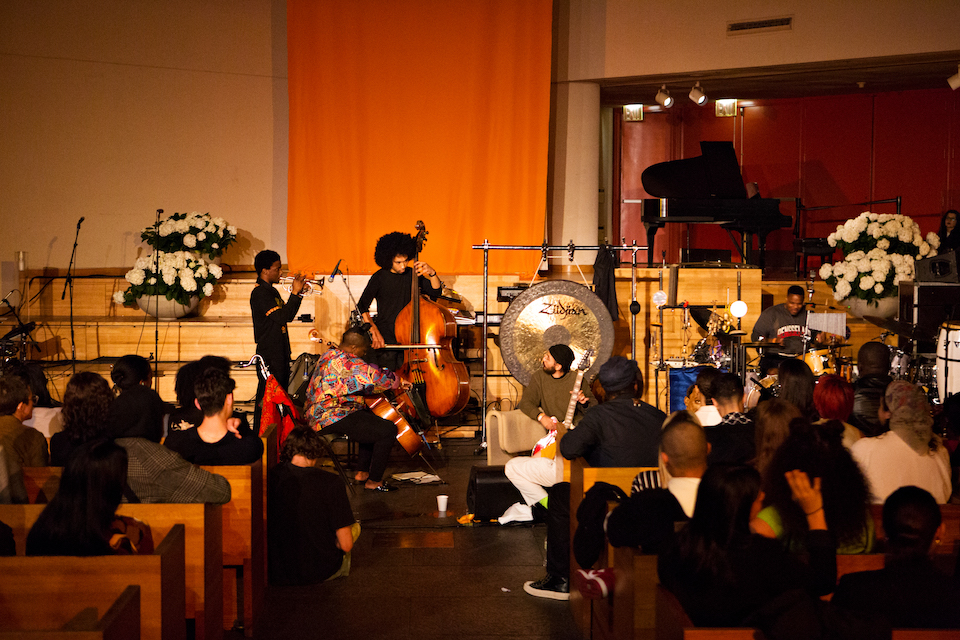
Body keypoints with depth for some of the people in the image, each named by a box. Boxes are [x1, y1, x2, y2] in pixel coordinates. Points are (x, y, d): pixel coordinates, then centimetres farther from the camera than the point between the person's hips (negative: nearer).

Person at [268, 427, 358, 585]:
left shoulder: (269, 478, -12)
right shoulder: (330, 483, -20)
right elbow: (346, 545, -16)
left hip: (277, 574, 3)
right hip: (321, 572, -3)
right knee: (355, 526, 27)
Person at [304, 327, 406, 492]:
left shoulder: (329, 355, 14)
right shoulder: (347, 362, -20)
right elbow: (377, 377, -23)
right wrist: (397, 381, -5)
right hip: (333, 421, -11)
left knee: (374, 420, 27)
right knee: (388, 430, -15)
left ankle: (362, 472, 26)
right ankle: (374, 481, -4)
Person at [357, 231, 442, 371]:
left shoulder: (412, 275, 8)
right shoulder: (380, 277, -3)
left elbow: (436, 292, 9)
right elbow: (362, 306, -5)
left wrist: (432, 273, -10)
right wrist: (374, 331, -17)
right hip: (386, 335, -3)